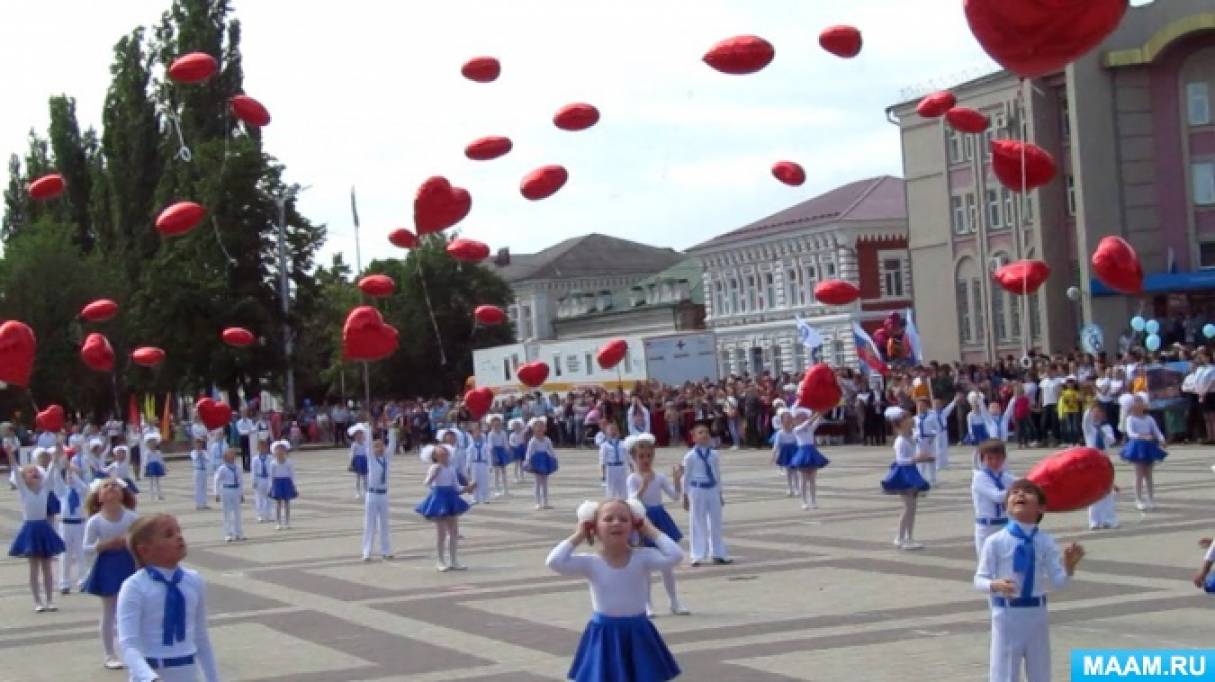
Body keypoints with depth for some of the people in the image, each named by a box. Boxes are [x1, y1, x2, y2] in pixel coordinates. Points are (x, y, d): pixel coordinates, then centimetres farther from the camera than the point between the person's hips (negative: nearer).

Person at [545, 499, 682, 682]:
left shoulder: (642, 557, -7)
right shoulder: (591, 563, -8)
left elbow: (675, 555, -21)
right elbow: (554, 562, -20)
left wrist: (650, 531, -12)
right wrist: (577, 536, -11)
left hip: (637, 635, 1)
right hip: (605, 637, -1)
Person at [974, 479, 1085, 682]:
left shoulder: (1045, 542, -1)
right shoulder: (995, 542, -9)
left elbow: (1058, 581, -3)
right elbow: (979, 579, -8)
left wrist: (1069, 566, -22)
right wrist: (995, 585, -28)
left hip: (1037, 614, 3)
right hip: (1006, 614, -3)